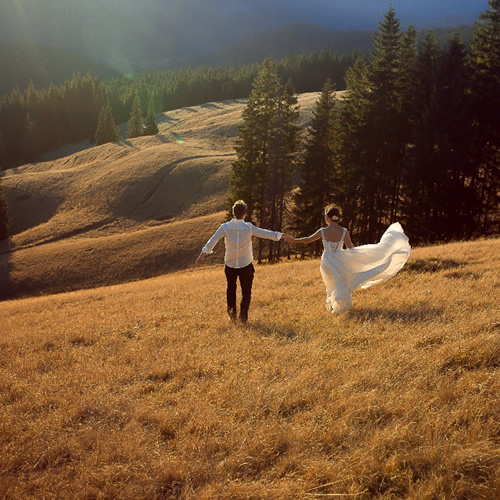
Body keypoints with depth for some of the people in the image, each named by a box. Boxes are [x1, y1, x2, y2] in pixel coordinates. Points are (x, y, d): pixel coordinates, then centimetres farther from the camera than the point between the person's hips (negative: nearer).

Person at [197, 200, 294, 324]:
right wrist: (283, 236, 2)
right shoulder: (249, 227, -12)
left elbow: (212, 240, -16)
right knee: (246, 292, 8)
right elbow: (265, 233, -8)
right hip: (246, 265, -2)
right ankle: (243, 316, -4)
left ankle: (231, 313, 18)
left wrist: (203, 254, -17)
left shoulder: (225, 227, -9)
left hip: (230, 264, 2)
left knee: (231, 290, 21)